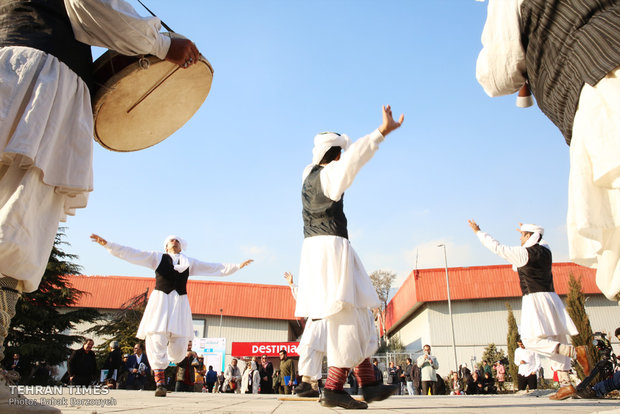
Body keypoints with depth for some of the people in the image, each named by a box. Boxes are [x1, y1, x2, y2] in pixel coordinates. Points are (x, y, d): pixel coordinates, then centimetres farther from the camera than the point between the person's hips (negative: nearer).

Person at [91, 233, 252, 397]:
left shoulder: (190, 262, 19)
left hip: (180, 302, 2)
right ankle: (160, 383, 0)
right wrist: (107, 244, -2)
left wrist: (238, 266, 17)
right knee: (156, 340, -11)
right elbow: (130, 254, 7)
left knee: (179, 349, -3)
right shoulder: (157, 257, 14)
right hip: (160, 300, -2)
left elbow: (215, 268, 20)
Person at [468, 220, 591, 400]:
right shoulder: (545, 250, 10)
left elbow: (497, 247, -6)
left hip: (535, 300, -8)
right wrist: (527, 230, 51)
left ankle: (575, 351, -18)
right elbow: (541, 241, 35)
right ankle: (565, 384, 6)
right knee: (554, 343, 8)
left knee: (532, 340, -9)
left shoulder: (524, 253, -10)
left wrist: (478, 231, 5)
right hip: (550, 297, 8)